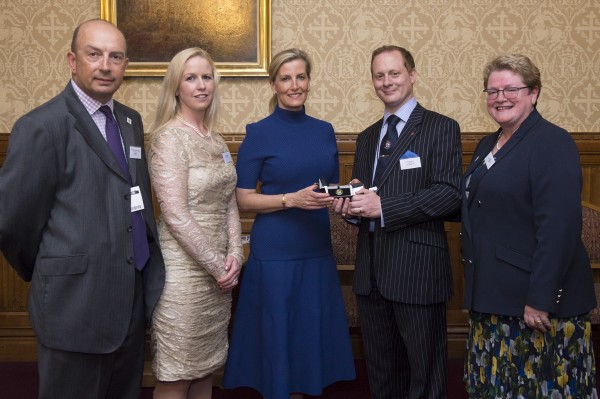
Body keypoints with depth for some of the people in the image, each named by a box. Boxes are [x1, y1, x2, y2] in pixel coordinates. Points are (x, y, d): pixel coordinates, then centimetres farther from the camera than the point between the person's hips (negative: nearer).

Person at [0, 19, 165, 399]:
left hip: (134, 296, 7)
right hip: (76, 303, -6)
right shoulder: (42, 126, -13)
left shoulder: (131, 120, 9)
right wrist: (50, 276, 2)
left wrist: (148, 268, 9)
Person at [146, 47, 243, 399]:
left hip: (218, 269, 7)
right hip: (184, 267, -7)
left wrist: (234, 255, -3)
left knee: (206, 367, 16)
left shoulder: (216, 140, 11)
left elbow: (229, 204, 11)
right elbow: (175, 215, -18)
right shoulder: (170, 138, -12)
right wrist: (217, 265, -13)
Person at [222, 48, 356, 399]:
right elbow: (243, 199, -7)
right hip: (274, 252, -4)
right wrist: (292, 200, -18)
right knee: (277, 337, 5)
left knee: (311, 335, 12)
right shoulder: (259, 133, -5)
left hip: (318, 250, 5)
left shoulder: (324, 130, 8)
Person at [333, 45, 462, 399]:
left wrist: (383, 206, -21)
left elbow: (450, 194, -15)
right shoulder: (367, 137, 16)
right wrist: (350, 205, -4)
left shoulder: (441, 128, -4)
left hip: (418, 269, -6)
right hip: (372, 271, 6)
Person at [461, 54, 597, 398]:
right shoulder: (487, 145, 13)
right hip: (493, 296, 8)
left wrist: (540, 299, -23)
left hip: (536, 299, -8)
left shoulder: (553, 143, -12)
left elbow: (559, 227, -21)